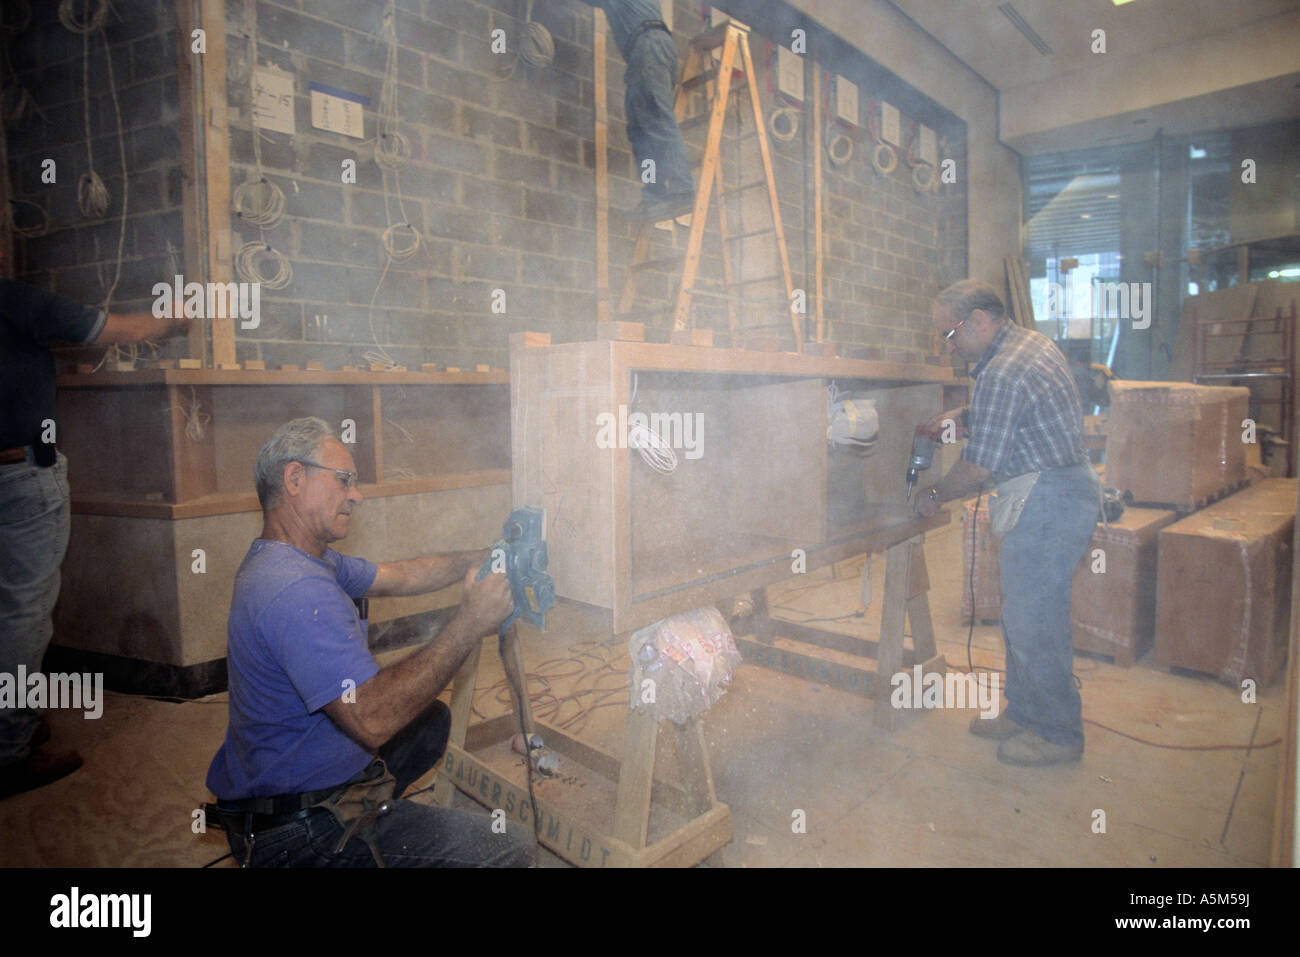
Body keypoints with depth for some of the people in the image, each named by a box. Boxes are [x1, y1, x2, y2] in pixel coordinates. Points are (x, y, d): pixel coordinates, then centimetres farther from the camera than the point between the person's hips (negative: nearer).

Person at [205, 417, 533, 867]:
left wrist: (489, 556, 4)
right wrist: (470, 623, -30)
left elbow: (401, 575, 13)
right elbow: (371, 719, -35)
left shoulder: (300, 559, 6)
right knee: (507, 852, -16)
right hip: (297, 833, -10)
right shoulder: (297, 591, -29)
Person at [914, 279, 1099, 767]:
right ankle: (1023, 713, 30)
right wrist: (959, 415, 16)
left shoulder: (1003, 374, -22)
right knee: (1020, 614, 17)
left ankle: (1059, 735, 14)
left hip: (1048, 503, -11)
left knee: (1033, 624, -1)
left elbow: (977, 469, -20)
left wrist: (934, 497, -3)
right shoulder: (1033, 342, 11)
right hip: (1066, 491, 11)